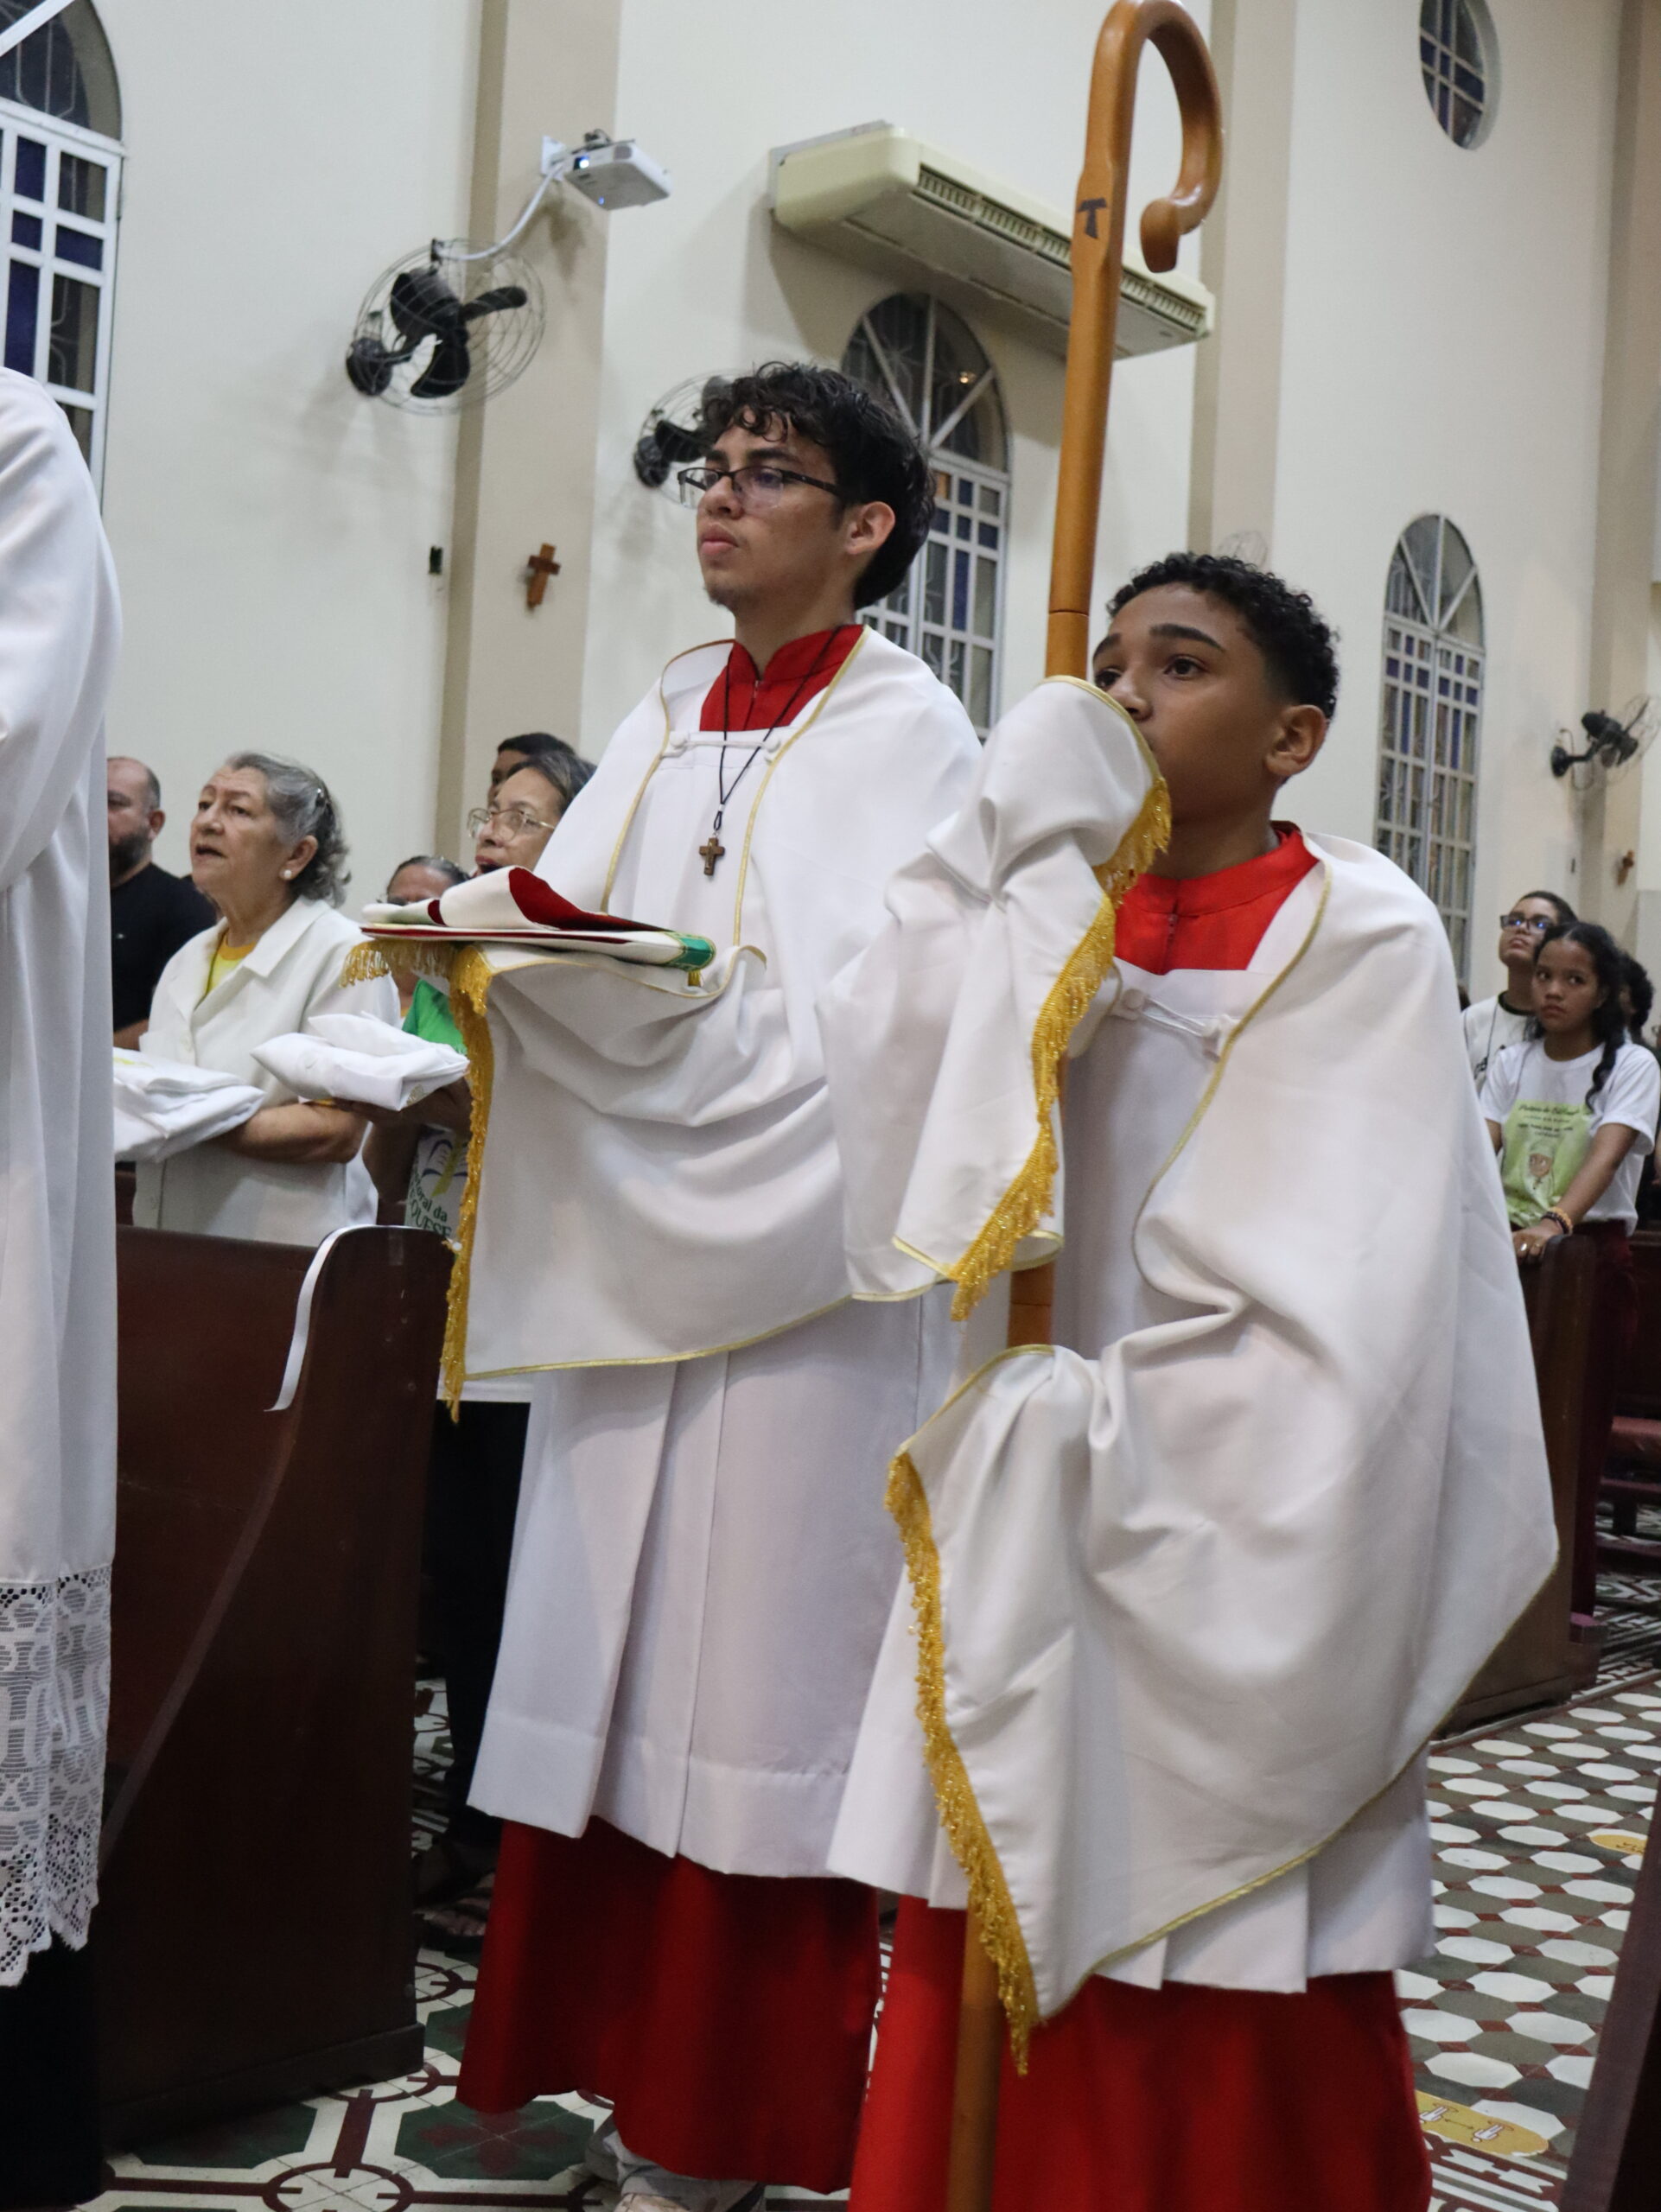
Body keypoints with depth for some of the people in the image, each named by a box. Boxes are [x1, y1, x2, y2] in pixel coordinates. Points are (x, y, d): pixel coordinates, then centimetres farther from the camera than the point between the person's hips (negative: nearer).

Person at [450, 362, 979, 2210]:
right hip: (635, 1259, 6)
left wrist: (642, 975, -23)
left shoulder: (908, 732, -3)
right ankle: (628, 2052, 22)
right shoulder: (666, 723, 16)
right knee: (622, 1659, 8)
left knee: (759, 1654, -1)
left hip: (806, 1264, -6)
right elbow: (574, 942, 12)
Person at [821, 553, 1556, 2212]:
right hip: (1022, 1552, 5)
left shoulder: (1360, 941, -7)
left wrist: (1068, 1433, -14)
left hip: (1234, 1591, -4)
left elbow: (1336, 1312, -15)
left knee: (1228, 2072, 6)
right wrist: (1007, 874, -11)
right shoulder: (1054, 920, 9)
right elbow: (883, 1124, -5)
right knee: (996, 2046, 9)